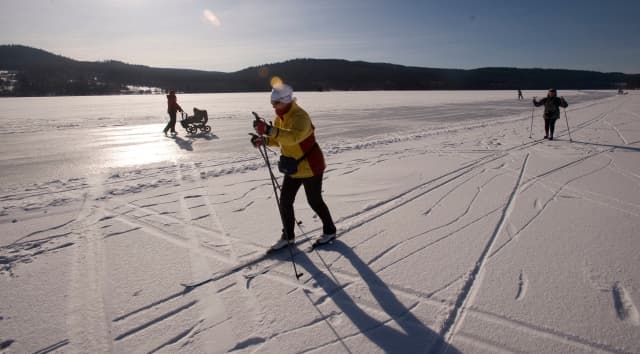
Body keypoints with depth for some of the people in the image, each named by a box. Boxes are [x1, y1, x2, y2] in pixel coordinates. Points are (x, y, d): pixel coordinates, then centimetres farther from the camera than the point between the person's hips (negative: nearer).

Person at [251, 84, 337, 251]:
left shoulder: (300, 116, -26)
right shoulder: (280, 117, 3)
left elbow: (294, 137, -45)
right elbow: (277, 139, 13)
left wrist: (269, 129, -55)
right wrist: (263, 140, -7)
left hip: (310, 167, -8)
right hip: (292, 168, 8)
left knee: (314, 201, 8)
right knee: (285, 202, 8)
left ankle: (329, 231, 31)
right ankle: (287, 236, 26)